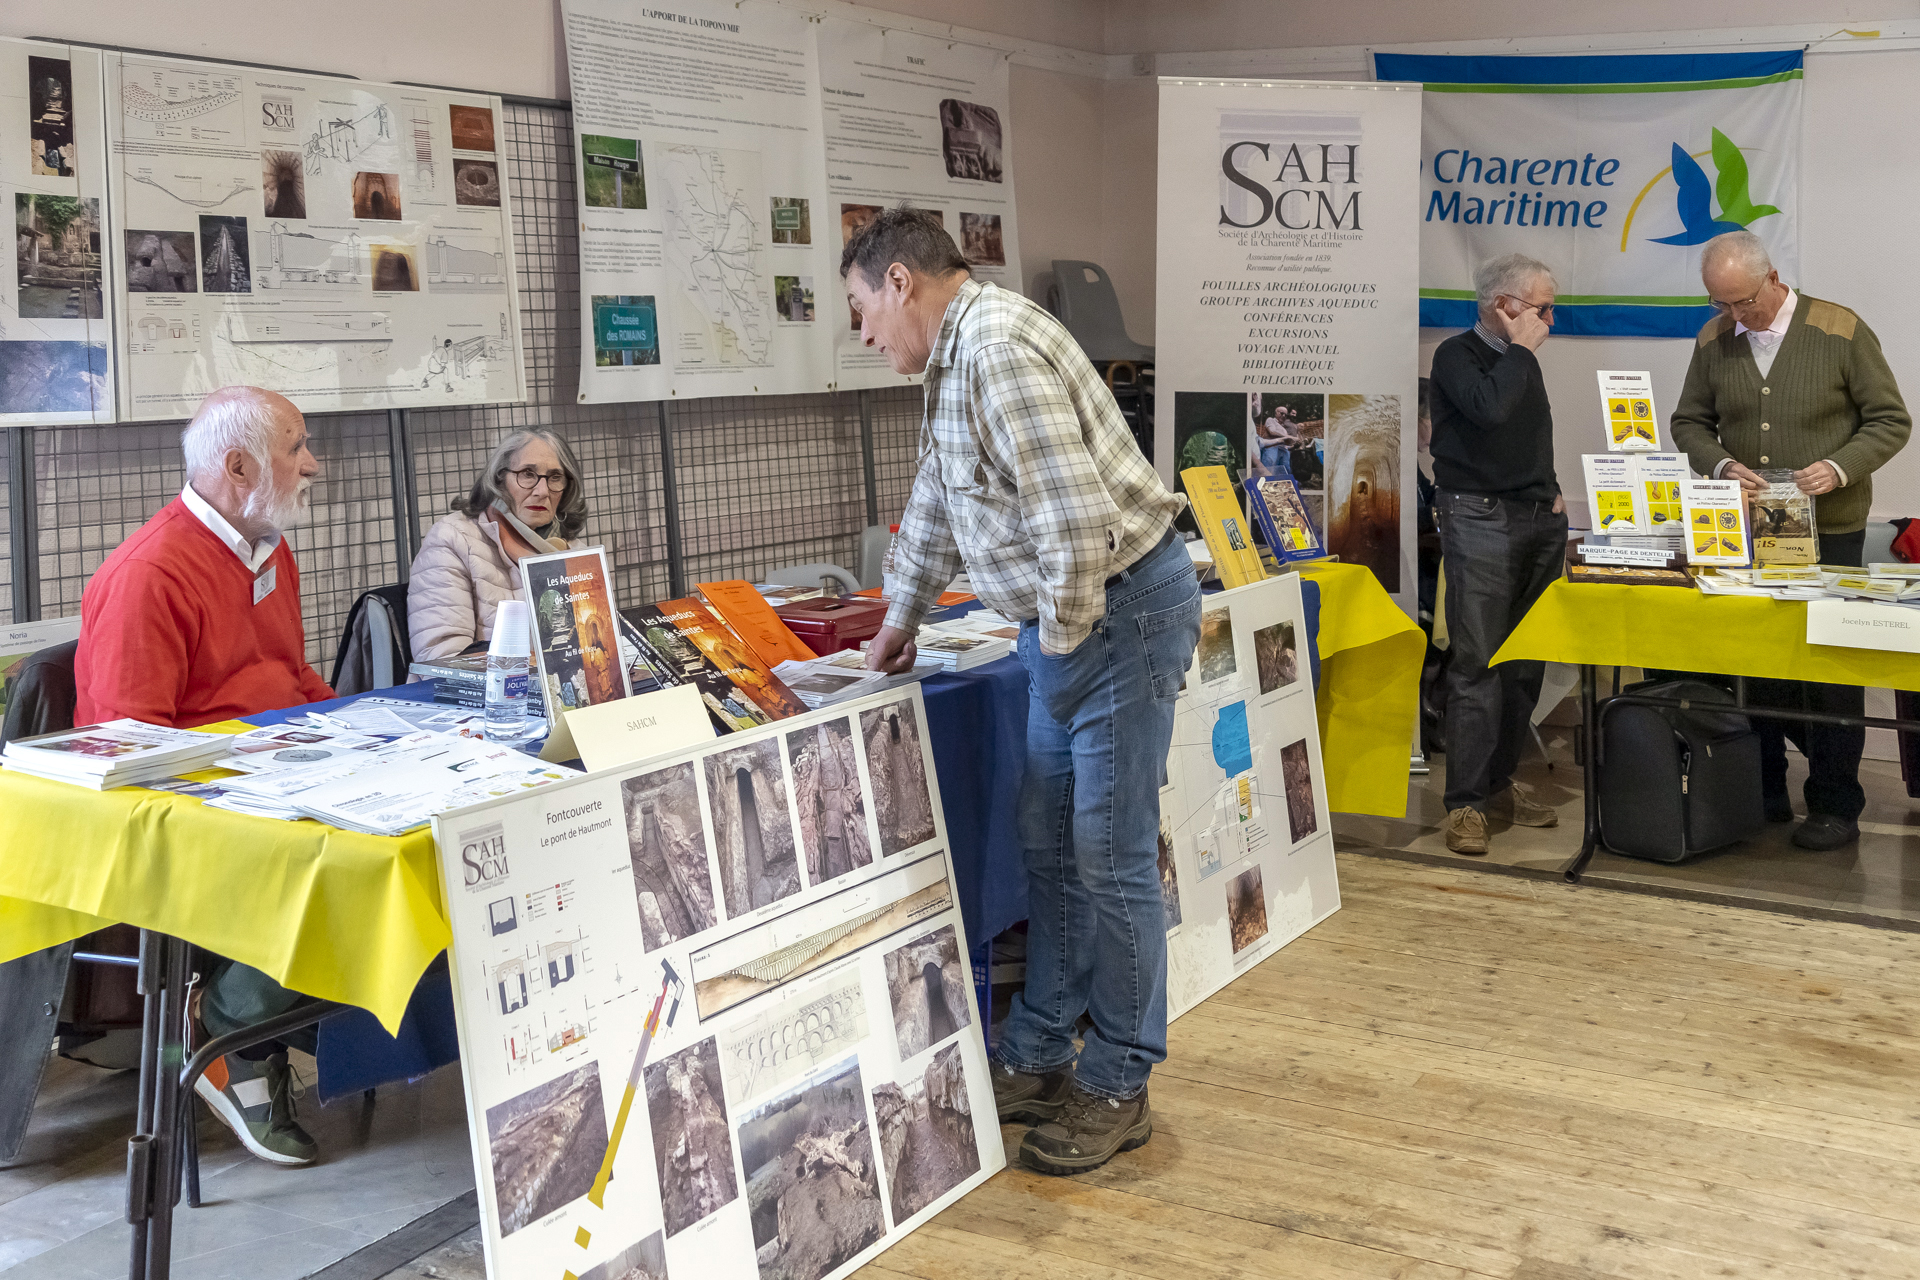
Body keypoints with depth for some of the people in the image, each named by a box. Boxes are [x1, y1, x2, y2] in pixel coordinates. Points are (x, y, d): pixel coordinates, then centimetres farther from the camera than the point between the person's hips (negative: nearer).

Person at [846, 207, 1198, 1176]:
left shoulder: (1001, 351, -20)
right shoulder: (955, 359, 14)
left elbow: (1075, 520, -27)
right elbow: (936, 503, 28)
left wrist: (1063, 640, -13)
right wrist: (900, 618, 37)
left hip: (1121, 607, -10)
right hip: (1065, 622, 11)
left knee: (1110, 857, -2)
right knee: (1047, 844, 14)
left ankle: (1117, 1089, 10)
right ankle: (1037, 1060, 25)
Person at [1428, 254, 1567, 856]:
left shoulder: (1520, 361, 18)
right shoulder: (1457, 356, -5)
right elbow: (1488, 407, -25)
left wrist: (1551, 490, 16)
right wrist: (1521, 347, -12)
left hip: (1538, 521, 8)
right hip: (1480, 519, -8)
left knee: (1525, 662, 8)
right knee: (1477, 663, -10)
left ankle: (1498, 781, 18)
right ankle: (1466, 803, -8)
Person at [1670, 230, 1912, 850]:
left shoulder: (1841, 332, -7)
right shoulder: (1714, 340, 4)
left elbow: (1890, 420, -3)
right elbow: (1689, 422, 11)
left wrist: (1839, 468, -19)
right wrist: (1720, 465, -9)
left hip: (1829, 531, -3)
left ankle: (1835, 806, 12)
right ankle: (1763, 792, 20)